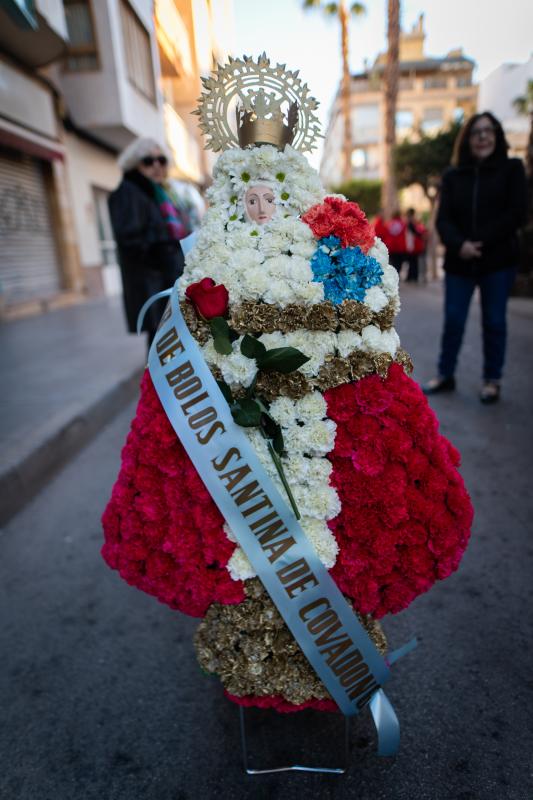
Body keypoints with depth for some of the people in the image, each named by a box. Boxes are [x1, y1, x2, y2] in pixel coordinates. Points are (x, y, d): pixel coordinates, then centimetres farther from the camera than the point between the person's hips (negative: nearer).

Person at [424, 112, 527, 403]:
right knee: (452, 321, 3)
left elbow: (516, 213, -5)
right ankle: (445, 375, 16)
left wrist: (481, 243, -16)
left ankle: (492, 380, 14)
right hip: (459, 262, 2)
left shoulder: (512, 168, 5)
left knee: (494, 322, 3)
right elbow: (443, 218, -1)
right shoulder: (452, 176, 9)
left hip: (498, 260, -1)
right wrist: (460, 245, -20)